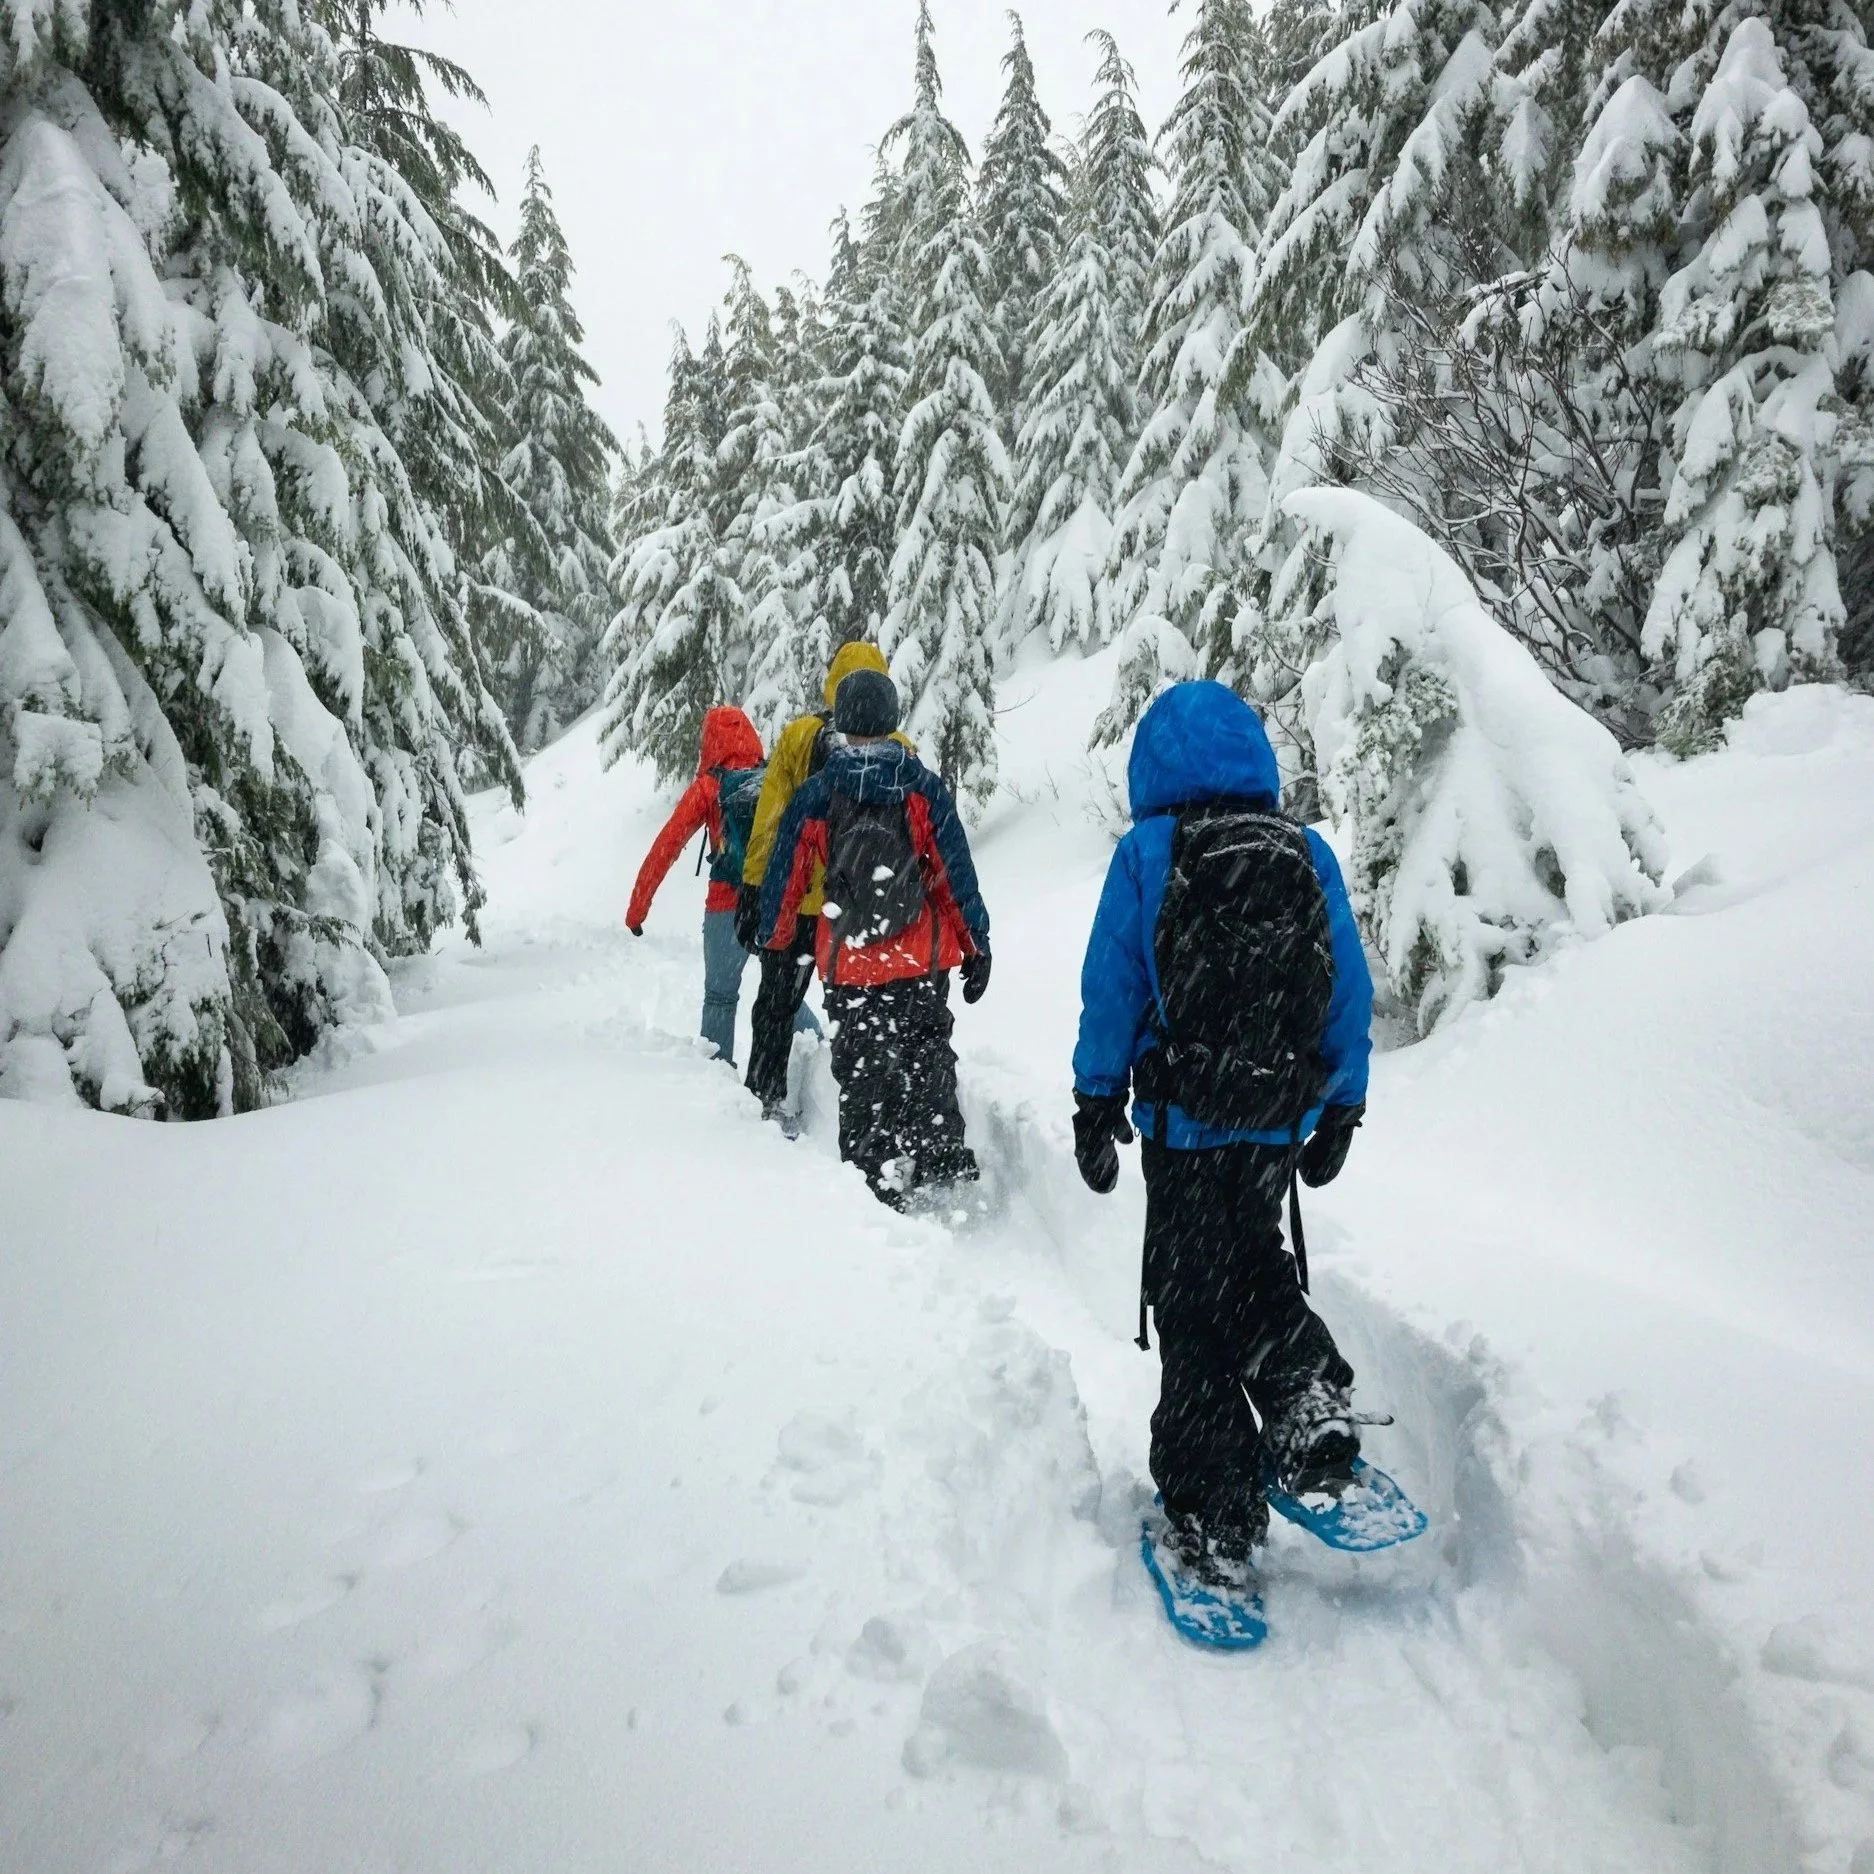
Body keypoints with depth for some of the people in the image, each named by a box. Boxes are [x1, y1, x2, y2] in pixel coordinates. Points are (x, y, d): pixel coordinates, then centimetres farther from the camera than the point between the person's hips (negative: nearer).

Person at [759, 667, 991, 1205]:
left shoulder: (812, 797, -4)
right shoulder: (922, 788, -6)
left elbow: (783, 878, 4)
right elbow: (957, 873, -5)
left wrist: (775, 940, 20)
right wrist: (977, 947, 3)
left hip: (848, 965, 0)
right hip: (923, 959, 0)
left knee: (862, 1072, 11)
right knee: (928, 1053, 19)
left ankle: (875, 1178, 13)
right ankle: (940, 1151, 7)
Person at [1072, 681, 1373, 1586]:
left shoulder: (1147, 852, -7)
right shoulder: (1311, 855, 2)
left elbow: (1111, 989, -6)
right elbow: (1351, 995, 5)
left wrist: (1096, 1104, 4)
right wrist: (1341, 1112, 15)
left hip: (1183, 1121, -3)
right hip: (1282, 1119, 4)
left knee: (1191, 1306, 7)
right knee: (1250, 1257, 29)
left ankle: (1213, 1520, 14)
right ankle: (1310, 1400, 9)